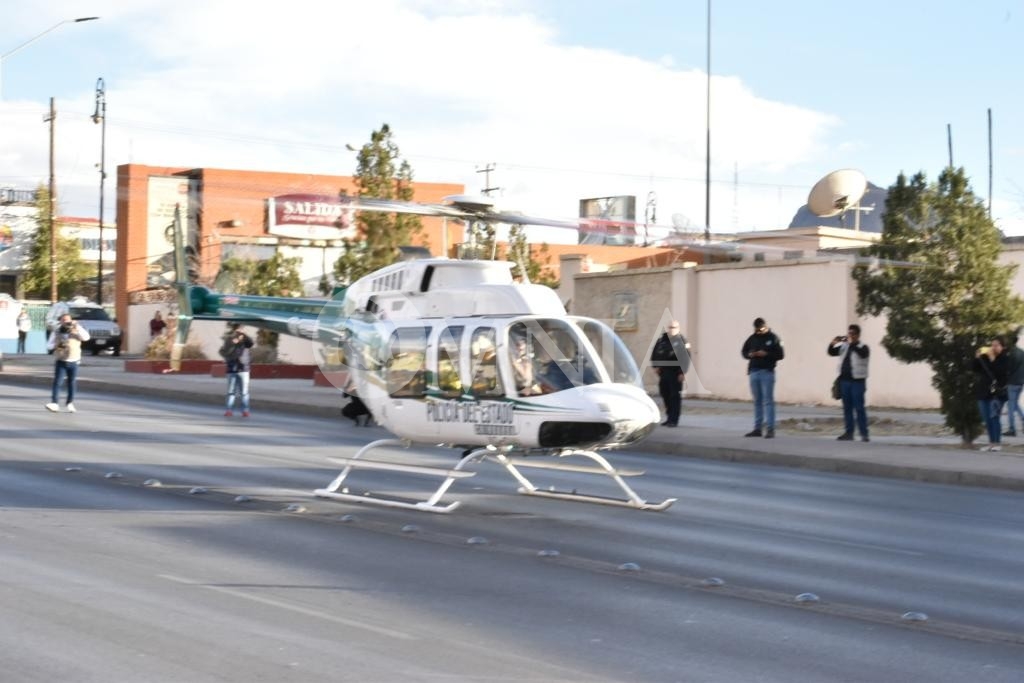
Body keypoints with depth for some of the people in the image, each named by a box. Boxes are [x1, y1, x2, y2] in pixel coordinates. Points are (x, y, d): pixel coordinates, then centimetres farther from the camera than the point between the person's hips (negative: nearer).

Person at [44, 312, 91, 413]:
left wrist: (77, 327, -20)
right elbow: (49, 346, 2)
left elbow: (86, 337, -15)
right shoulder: (56, 332, 3)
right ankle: (54, 403, -15)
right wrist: (57, 344, -19)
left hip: (73, 362, 0)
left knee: (72, 384, 5)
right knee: (57, 382, -10)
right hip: (61, 362, 0)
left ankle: (70, 404, 17)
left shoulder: (76, 332, 2)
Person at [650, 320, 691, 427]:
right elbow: (654, 354, 16)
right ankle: (669, 417, 22)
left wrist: (683, 372, -14)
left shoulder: (682, 341, -3)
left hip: (675, 373, -6)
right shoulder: (662, 340, 12)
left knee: (675, 396, -6)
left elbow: (686, 358, -8)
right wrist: (655, 366, 3)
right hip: (663, 372, 6)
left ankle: (674, 420, -5)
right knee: (665, 394, 10)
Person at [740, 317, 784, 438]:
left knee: (768, 401, -7)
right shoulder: (752, 338, 10)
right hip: (753, 372, 5)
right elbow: (744, 351, 18)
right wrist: (750, 355, -4)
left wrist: (766, 354, -17)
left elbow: (780, 354, -5)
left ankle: (770, 429, -7)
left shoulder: (773, 338, -2)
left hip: (767, 372, -5)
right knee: (757, 401, 9)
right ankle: (757, 428, 13)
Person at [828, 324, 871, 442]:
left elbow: (862, 353, -23)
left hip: (857, 381, -5)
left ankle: (864, 434, -5)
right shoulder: (844, 346, 13)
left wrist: (852, 343, -26)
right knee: (847, 408, 7)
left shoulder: (862, 347, -2)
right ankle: (849, 433, 12)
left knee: (859, 408, -7)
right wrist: (833, 343, -6)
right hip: (844, 380, 6)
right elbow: (831, 352, 12)